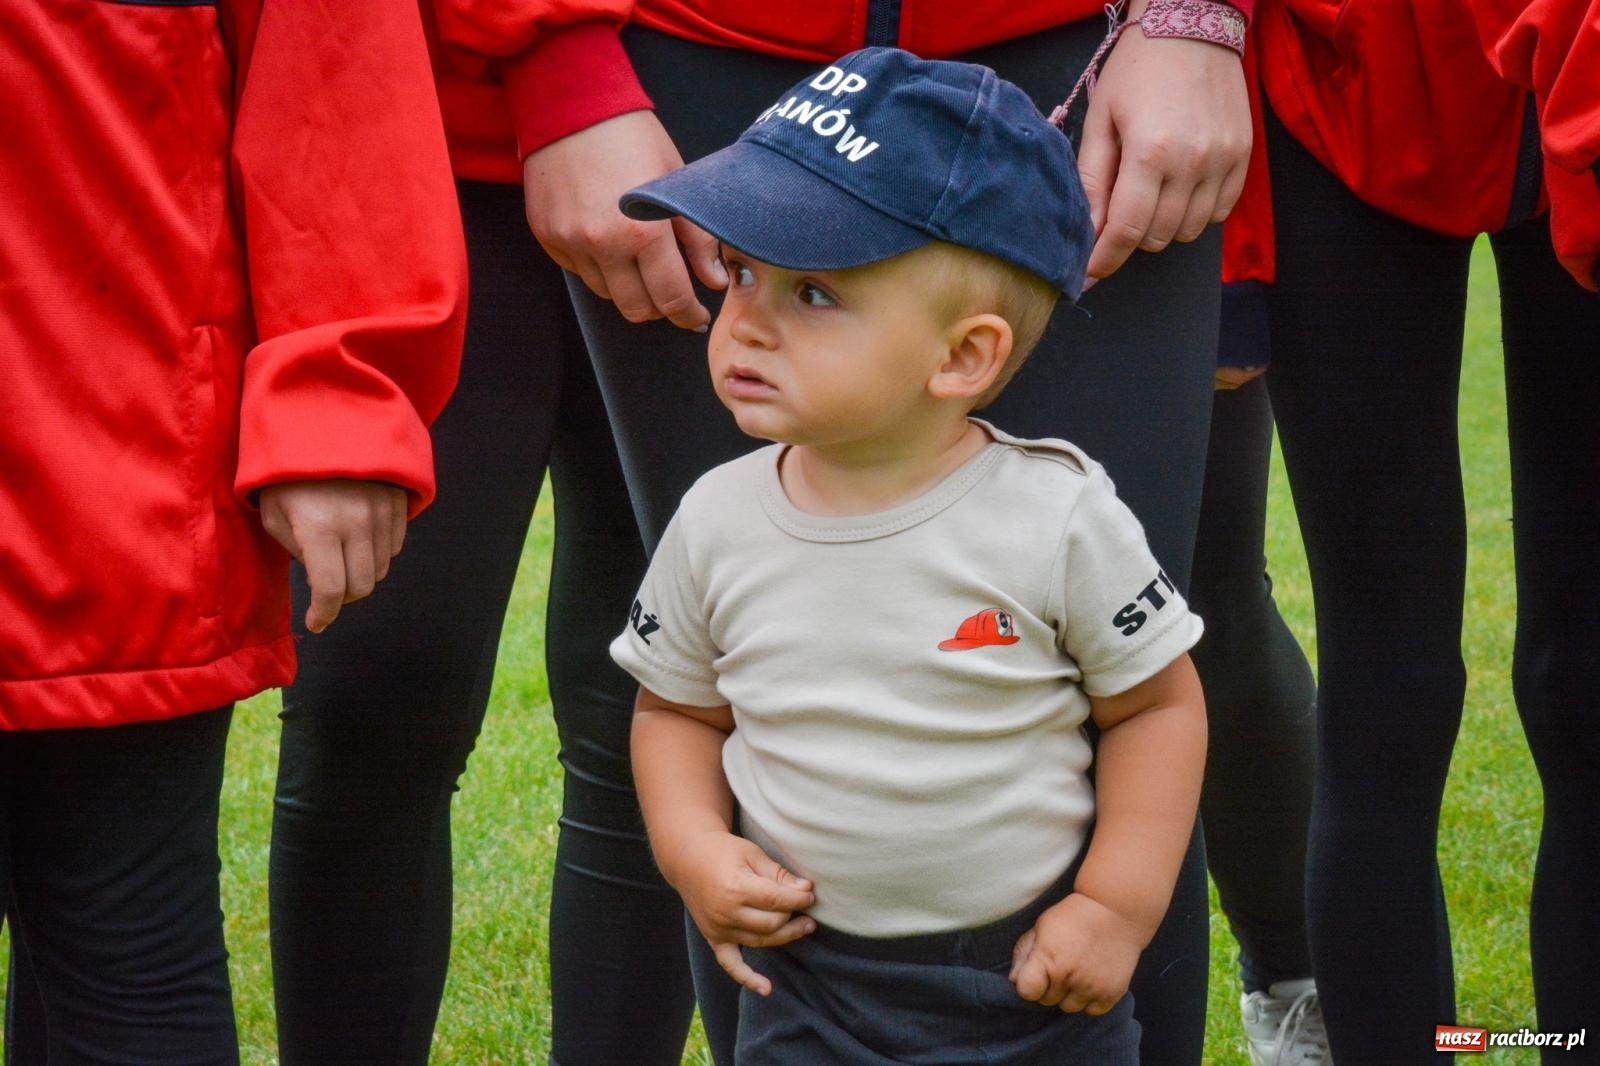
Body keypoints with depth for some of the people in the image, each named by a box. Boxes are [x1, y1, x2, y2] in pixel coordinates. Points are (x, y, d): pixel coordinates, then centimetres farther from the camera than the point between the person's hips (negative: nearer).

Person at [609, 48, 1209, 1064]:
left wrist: (1120, 908, -8)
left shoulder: (1058, 515, -14)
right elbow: (676, 707, 8)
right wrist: (695, 852, -8)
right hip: (805, 978, 2)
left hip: (1038, 977, -2)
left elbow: (1157, 705, -4)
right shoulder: (718, 523, -6)